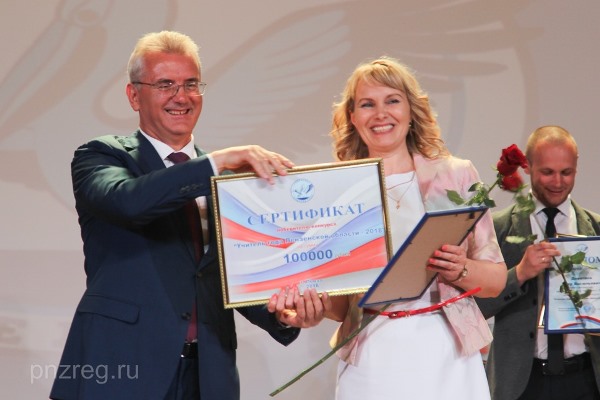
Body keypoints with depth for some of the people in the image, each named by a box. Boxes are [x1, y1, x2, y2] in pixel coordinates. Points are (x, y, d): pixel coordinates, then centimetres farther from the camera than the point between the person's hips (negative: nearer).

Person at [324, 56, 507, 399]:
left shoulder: (456, 175, 4)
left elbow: (496, 279, 6)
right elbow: (338, 306, 7)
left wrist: (460, 270, -13)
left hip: (446, 357, 0)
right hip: (370, 362, 0)